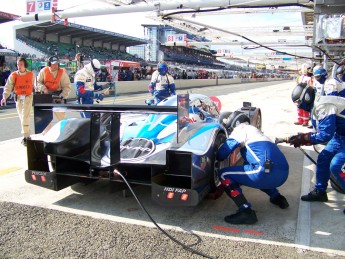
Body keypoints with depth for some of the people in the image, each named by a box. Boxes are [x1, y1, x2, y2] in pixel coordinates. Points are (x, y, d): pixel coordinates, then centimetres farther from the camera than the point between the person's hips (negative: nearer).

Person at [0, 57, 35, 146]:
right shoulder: (13, 75, 0)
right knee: (22, 117, 10)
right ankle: (27, 134, 22)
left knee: (25, 116, -12)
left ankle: (25, 137, -9)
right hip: (18, 98, 3)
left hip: (27, 97, -3)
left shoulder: (31, 74, -1)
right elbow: (8, 87, -6)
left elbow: (34, 85, 10)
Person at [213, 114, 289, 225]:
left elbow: (221, 154, -1)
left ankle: (246, 212, -12)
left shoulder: (241, 128, 8)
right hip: (283, 173, 9)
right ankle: (277, 198, 29)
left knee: (224, 174, -1)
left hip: (269, 172, -9)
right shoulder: (255, 130, 33)